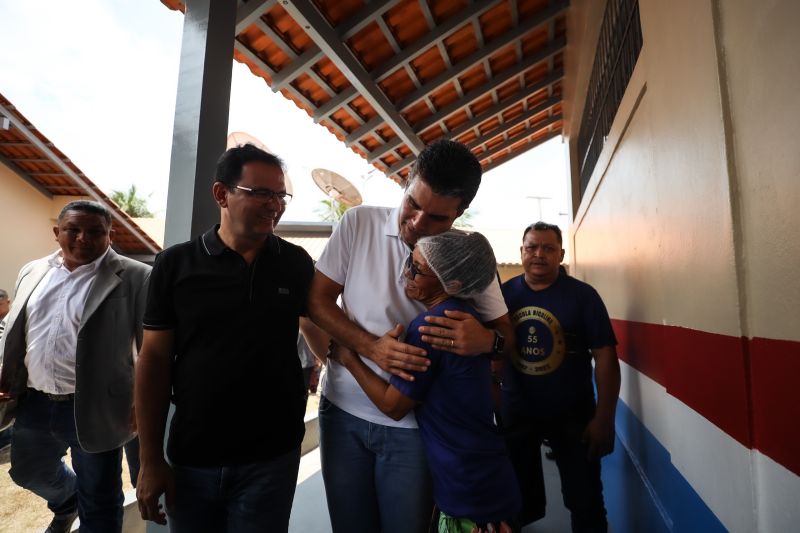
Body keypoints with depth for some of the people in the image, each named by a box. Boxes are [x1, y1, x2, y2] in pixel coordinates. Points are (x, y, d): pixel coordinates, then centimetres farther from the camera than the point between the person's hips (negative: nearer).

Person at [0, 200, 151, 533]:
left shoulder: (134, 278, -14)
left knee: (99, 505, 10)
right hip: (34, 402, 6)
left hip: (93, 409, -6)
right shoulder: (33, 272, 7)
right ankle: (67, 503, 59)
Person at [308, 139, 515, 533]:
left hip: (414, 424, -1)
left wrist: (487, 340, -26)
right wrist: (372, 348, -20)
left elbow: (507, 334, 0)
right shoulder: (359, 223, -8)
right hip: (343, 410, 2)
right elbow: (316, 301, -4)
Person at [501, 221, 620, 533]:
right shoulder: (503, 294, -6)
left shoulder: (583, 295, -10)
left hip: (573, 415, -1)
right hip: (515, 413, 2)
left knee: (586, 502, 17)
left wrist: (604, 418, -14)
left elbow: (605, 356, -11)